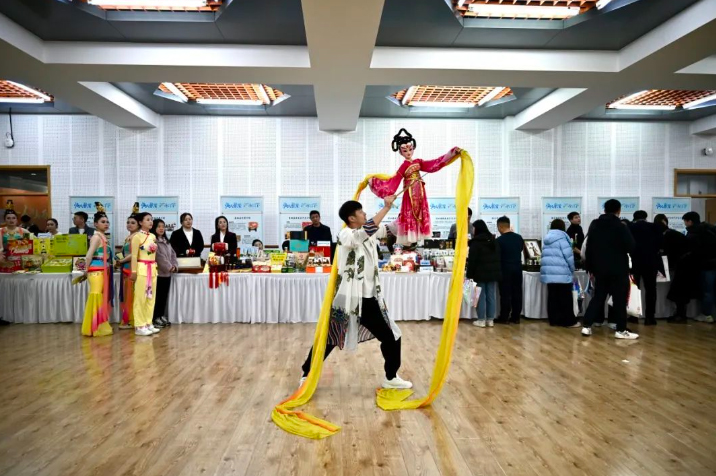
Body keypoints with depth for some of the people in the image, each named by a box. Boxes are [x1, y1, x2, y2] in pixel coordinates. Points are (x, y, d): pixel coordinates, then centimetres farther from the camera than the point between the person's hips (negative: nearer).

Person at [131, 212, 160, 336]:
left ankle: (148, 324, 17)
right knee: (140, 298, -2)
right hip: (142, 269, -7)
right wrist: (134, 271, -12)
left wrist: (154, 267, 16)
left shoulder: (153, 236, 12)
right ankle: (139, 326, 3)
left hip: (153, 269, 7)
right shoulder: (137, 237, -8)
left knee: (151, 297, 10)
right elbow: (134, 255, -10)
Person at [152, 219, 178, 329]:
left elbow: (173, 254, 13)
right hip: (158, 272, -8)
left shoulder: (166, 241, 17)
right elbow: (159, 256, -16)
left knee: (164, 296, 12)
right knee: (157, 296, -3)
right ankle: (155, 318, 3)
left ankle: (162, 316, 20)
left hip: (167, 273, 8)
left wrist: (175, 266, -2)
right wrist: (169, 267, -14)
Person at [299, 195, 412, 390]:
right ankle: (308, 375, 24)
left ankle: (391, 378, 28)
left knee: (391, 337, 11)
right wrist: (386, 207, -29)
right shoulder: (346, 235, -14)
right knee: (329, 339, 7)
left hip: (368, 299, 7)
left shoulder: (368, 234, 8)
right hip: (347, 299, -7)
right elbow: (367, 230, -31)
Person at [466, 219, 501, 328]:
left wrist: (469, 274, -7)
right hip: (493, 272, 6)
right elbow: (498, 258, 16)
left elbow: (472, 260, -12)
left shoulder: (476, 242, -11)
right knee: (491, 296, 7)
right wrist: (497, 271, 21)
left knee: (481, 296, 0)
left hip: (480, 273, -6)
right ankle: (490, 320, 11)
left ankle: (481, 320, 2)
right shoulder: (494, 241, 11)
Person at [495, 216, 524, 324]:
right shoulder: (519, 237, 2)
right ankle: (516, 317, 14)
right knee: (517, 293, 9)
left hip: (505, 269, -5)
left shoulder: (500, 240, -14)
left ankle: (504, 317, 5)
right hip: (517, 268, 5)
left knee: (505, 294, 1)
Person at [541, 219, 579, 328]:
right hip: (562, 273, -7)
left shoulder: (547, 239, 14)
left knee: (552, 297, 9)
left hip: (548, 273, 7)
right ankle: (568, 321, 5)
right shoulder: (562, 239, -8)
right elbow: (569, 256, -11)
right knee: (565, 298, 0)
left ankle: (553, 319, 13)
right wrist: (572, 270, 2)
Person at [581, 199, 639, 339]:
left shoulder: (594, 225, 8)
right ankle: (621, 330, 6)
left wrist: (590, 267, 16)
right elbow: (631, 247, -14)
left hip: (600, 268, 5)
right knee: (620, 299, 2)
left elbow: (589, 247, 11)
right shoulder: (621, 227, -10)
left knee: (598, 297, 11)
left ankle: (586, 326, 5)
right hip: (618, 269, -5)